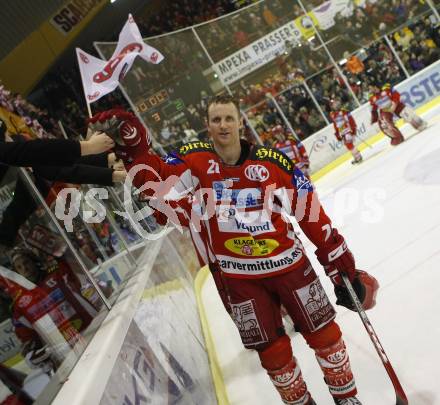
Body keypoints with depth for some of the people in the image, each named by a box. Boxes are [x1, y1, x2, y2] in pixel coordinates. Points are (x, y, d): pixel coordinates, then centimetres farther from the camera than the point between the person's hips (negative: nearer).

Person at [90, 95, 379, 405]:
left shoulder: (274, 163, -12)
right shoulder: (196, 160, -7)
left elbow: (312, 214, -8)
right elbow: (155, 179, -20)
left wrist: (341, 263, -6)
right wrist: (131, 143, -36)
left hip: (288, 263, 0)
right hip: (239, 277, 1)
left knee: (323, 333, 11)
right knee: (272, 350, 11)